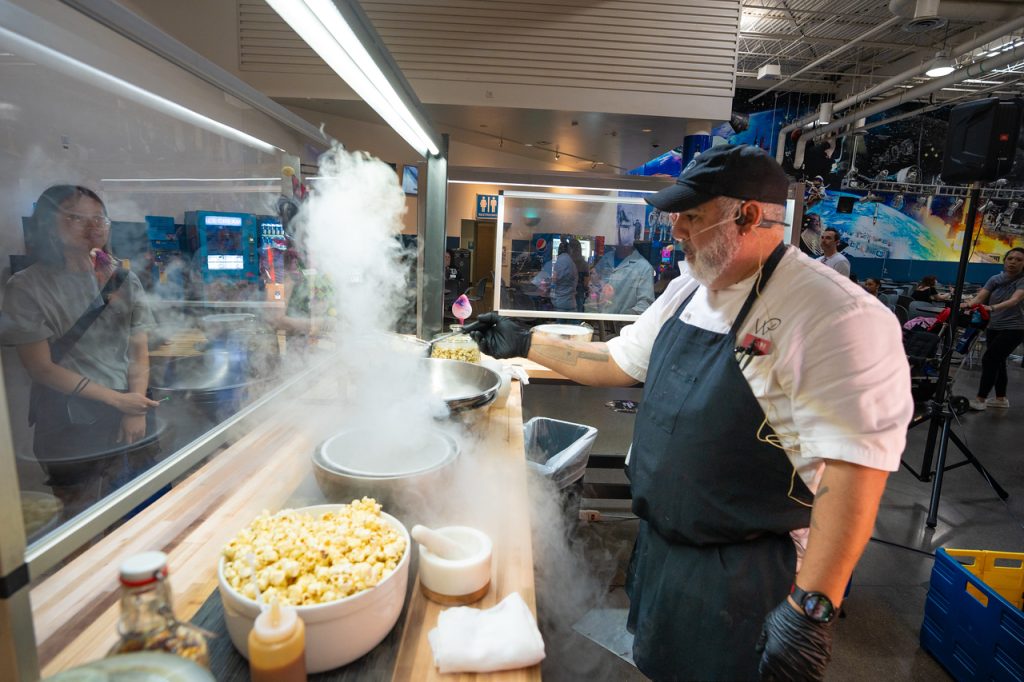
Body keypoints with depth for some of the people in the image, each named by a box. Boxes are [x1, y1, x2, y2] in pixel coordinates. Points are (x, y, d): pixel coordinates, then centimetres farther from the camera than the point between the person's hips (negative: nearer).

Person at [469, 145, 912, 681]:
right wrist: (524, 343, 9)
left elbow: (856, 465, -26)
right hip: (660, 544, 7)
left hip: (745, 576, -7)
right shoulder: (687, 290, 2)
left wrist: (811, 607, -25)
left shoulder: (838, 316, -23)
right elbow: (620, 360, 11)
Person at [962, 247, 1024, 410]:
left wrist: (993, 307, -47)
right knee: (997, 362, 13)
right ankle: (1001, 398, 26)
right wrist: (968, 303, -31)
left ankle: (980, 399, -5)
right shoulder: (995, 279, 2)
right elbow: (980, 297, -9)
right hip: (993, 327, 5)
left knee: (989, 359, -13)